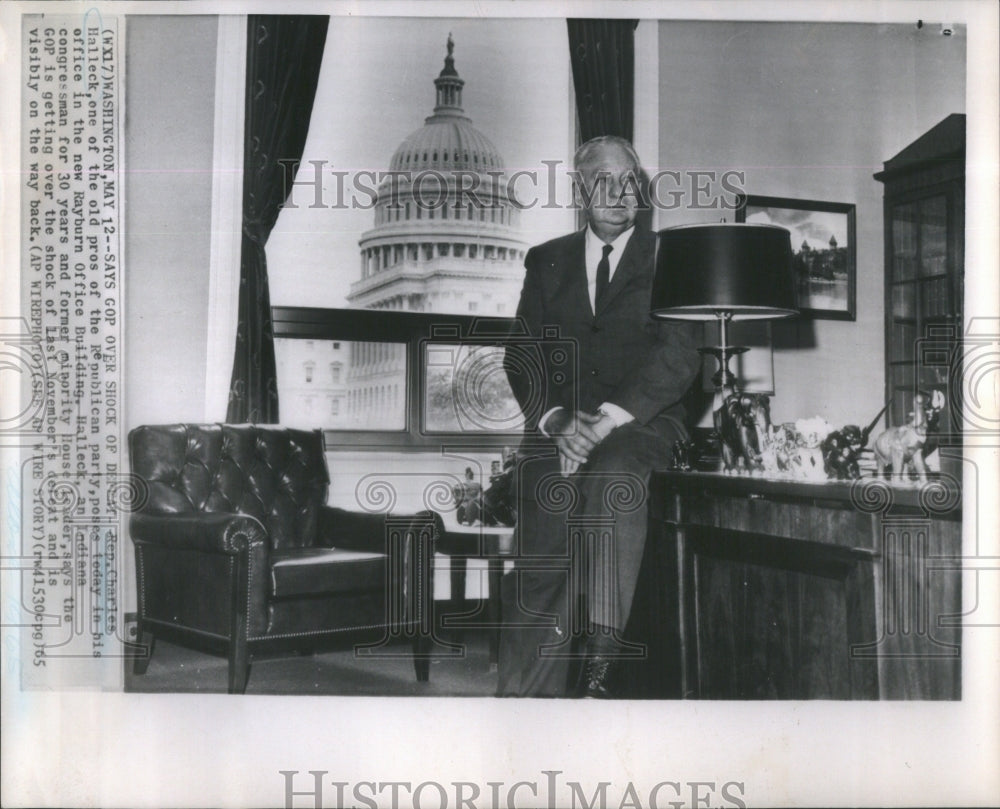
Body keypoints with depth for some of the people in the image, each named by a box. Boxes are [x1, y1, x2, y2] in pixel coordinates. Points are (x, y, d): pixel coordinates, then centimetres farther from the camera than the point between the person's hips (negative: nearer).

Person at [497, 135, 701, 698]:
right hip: (558, 425, 2)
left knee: (613, 472, -36)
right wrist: (558, 420, -10)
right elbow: (523, 357, 11)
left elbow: (680, 356, -2)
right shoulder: (547, 261, 20)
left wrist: (608, 418, -17)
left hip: (642, 421, -2)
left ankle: (600, 667, -37)